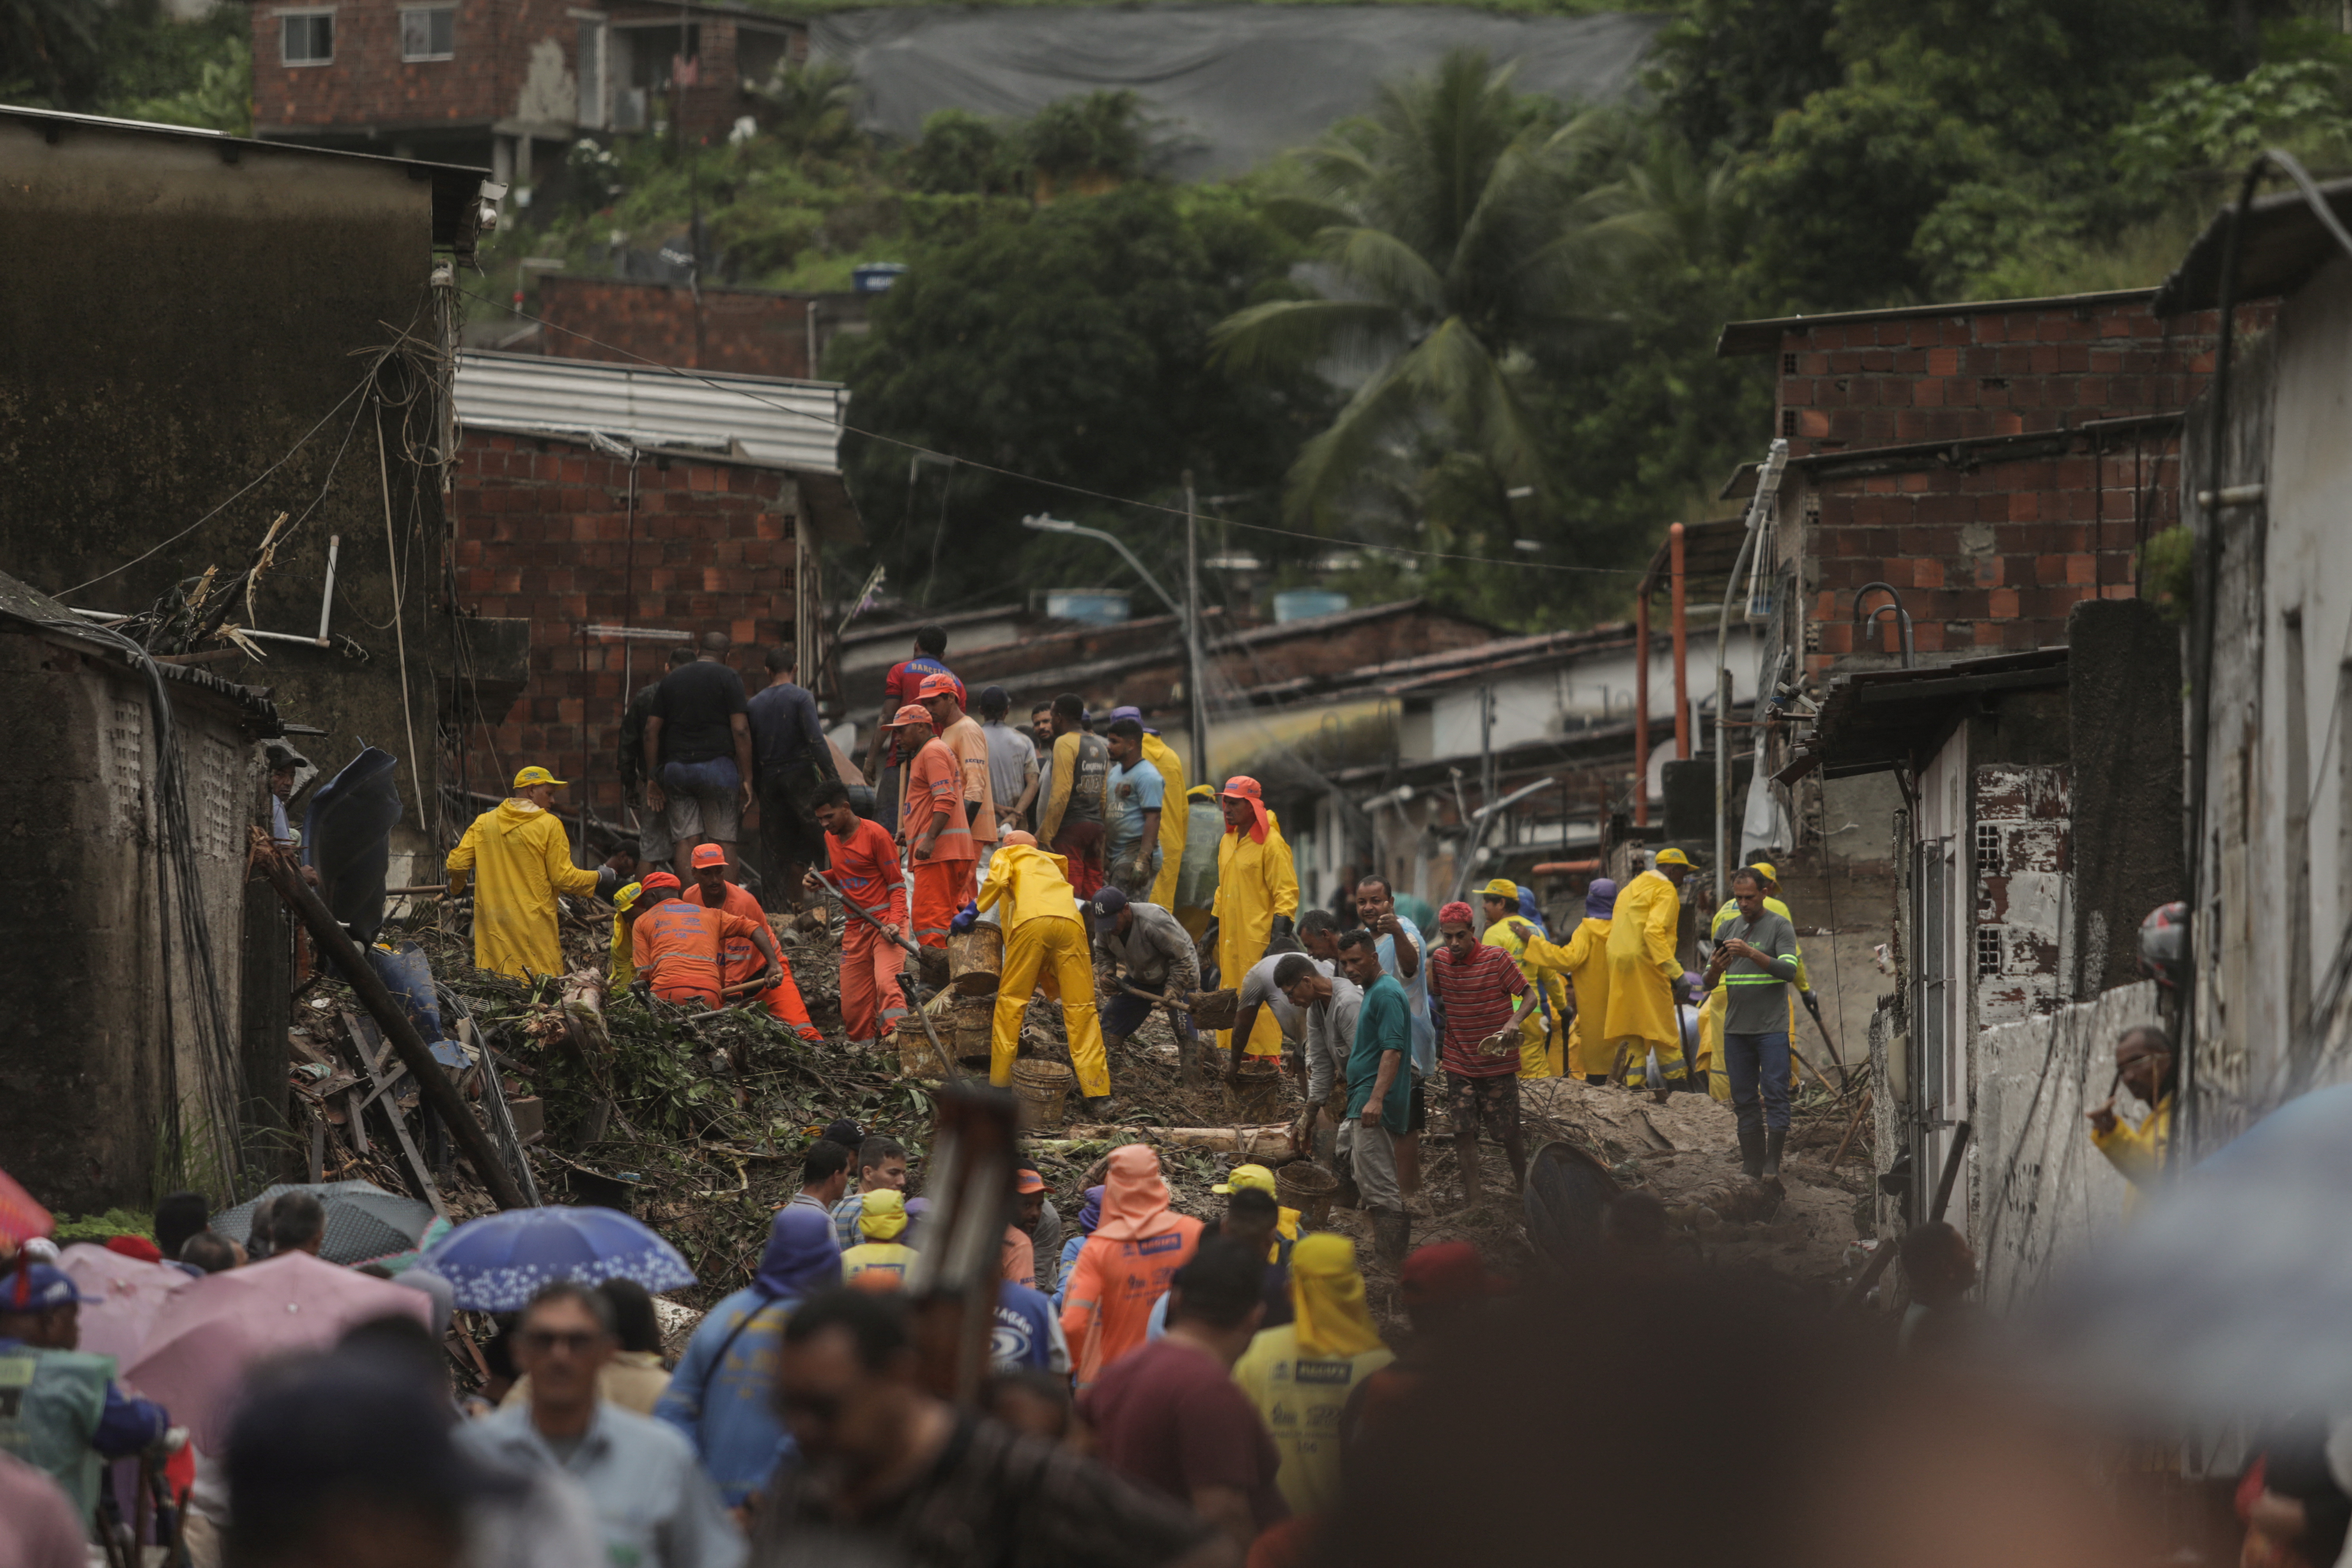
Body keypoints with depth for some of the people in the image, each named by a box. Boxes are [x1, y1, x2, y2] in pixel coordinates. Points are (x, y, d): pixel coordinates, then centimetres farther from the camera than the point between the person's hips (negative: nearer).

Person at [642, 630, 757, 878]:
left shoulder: (672, 679, 14)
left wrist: (652, 777, 15)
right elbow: (740, 730, -7)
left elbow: (651, 730, 12)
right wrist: (747, 778, -5)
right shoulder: (728, 677, 0)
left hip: (676, 769, 4)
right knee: (723, 842, -1)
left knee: (685, 842, 1)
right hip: (717, 765, -4)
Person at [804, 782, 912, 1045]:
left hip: (885, 922, -7)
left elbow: (897, 884, -7)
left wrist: (894, 922, -20)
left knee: (886, 982, -29)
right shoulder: (831, 837, 12)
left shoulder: (875, 834, -9)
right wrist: (820, 880, 8)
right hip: (854, 927, 7)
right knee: (852, 1005, 3)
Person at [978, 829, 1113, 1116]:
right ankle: (1097, 1095, -3)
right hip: (1071, 921, 4)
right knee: (1081, 1009, 2)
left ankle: (1000, 1081, 9)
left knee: (1010, 1002, 9)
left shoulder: (1007, 855, 26)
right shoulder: (1050, 864, 42)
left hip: (1033, 923, -4)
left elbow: (998, 880, 1)